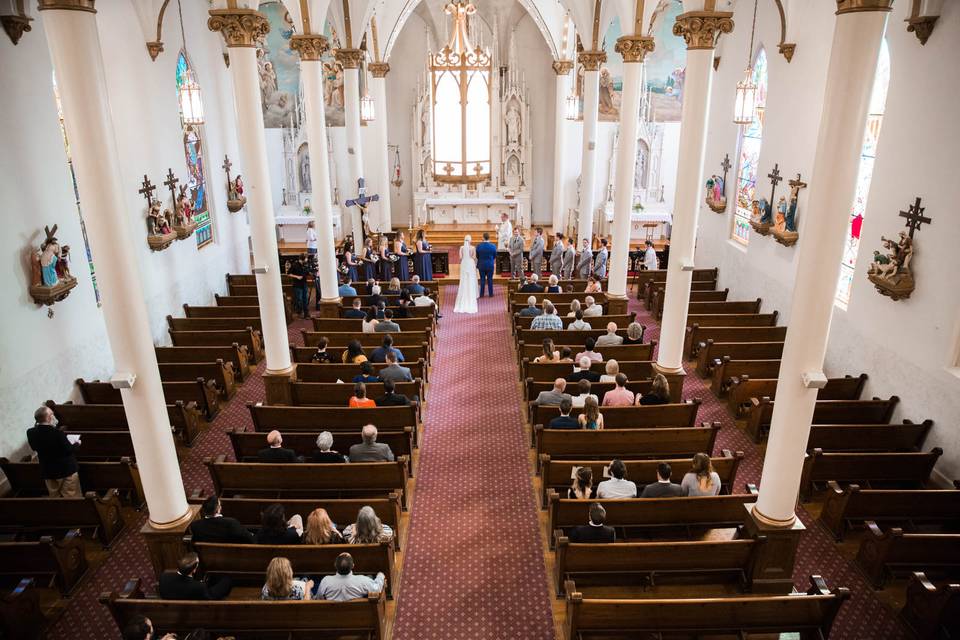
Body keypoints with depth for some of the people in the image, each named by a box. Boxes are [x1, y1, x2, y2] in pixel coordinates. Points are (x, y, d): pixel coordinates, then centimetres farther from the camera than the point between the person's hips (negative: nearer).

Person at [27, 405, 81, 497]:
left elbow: (34, 448, 8)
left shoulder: (31, 433, -11)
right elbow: (69, 450, -20)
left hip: (48, 472, 6)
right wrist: (77, 444, 1)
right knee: (72, 498, 9)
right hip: (66, 470, -5)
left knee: (55, 497, 21)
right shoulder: (57, 433, -28)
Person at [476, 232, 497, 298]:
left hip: (481, 265, 1)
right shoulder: (493, 246, -11)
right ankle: (490, 294, 15)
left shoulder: (478, 246, -11)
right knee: (490, 279, 9)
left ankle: (481, 294, 15)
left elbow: (477, 256, 0)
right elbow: (495, 256, 0)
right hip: (490, 265, 0)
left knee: (482, 279, 10)